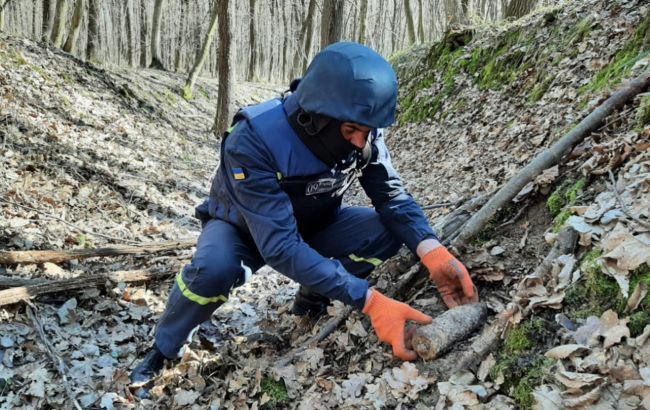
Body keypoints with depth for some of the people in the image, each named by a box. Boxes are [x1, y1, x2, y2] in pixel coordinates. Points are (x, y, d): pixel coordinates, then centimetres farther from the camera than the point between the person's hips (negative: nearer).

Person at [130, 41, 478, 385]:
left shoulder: (363, 133, -23)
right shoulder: (253, 141, -38)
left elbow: (394, 198, -17)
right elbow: (281, 246, -43)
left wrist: (433, 252, -38)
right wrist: (369, 301, -50)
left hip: (310, 226, 5)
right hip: (244, 228, -4)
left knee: (390, 230, -20)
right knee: (214, 269, -38)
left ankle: (311, 302, 3)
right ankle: (163, 350, -7)